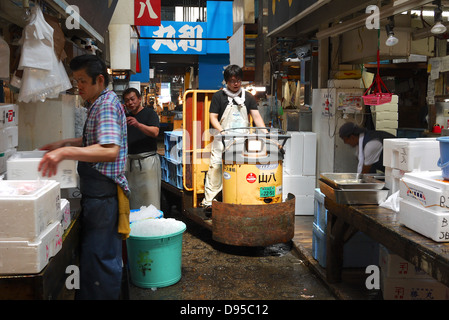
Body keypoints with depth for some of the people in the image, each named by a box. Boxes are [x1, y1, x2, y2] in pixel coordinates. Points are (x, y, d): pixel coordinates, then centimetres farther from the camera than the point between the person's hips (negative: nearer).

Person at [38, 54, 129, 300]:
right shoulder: (98, 104, 17)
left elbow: (110, 150, -30)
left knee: (99, 257, -5)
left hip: (103, 193, -10)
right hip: (95, 190, 10)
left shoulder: (107, 105, -15)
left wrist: (66, 152, -37)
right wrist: (66, 143, 20)